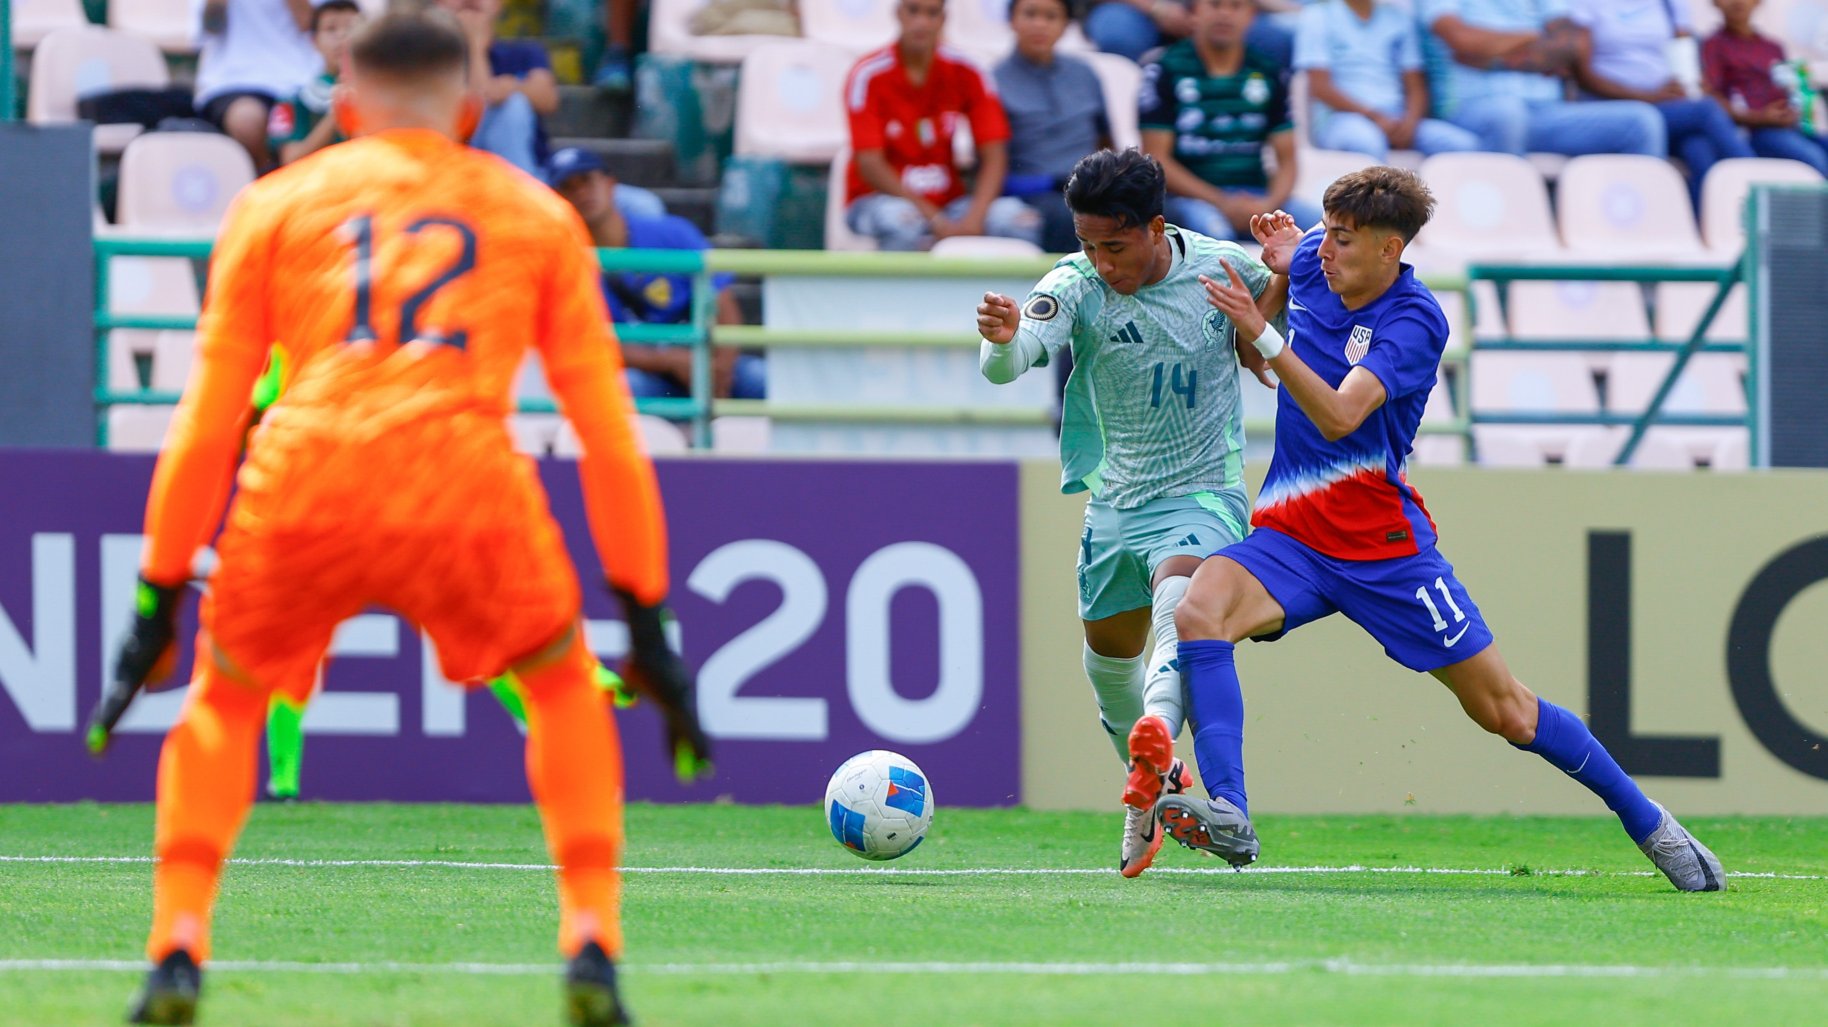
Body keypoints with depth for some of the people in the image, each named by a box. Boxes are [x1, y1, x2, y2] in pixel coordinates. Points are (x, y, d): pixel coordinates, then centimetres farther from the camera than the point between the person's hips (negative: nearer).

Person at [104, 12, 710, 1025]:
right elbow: (609, 436, 19)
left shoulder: (274, 203, 21)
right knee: (564, 684, 25)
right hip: (466, 485, 0)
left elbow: (206, 420, 15)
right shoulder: (538, 216, 23)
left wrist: (158, 598, 18)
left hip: (302, 485, 0)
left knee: (221, 701, 24)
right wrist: (648, 618, 22)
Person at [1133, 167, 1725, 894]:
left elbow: (1338, 417, -30)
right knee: (1199, 611, -28)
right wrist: (1281, 259, 7)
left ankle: (1646, 821, 21)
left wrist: (1263, 336, -38)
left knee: (1505, 711, 1)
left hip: (1383, 544, -5)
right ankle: (1226, 814, -39)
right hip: (1289, 534, 5)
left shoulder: (1415, 323, -16)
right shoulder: (1315, 264, 1)